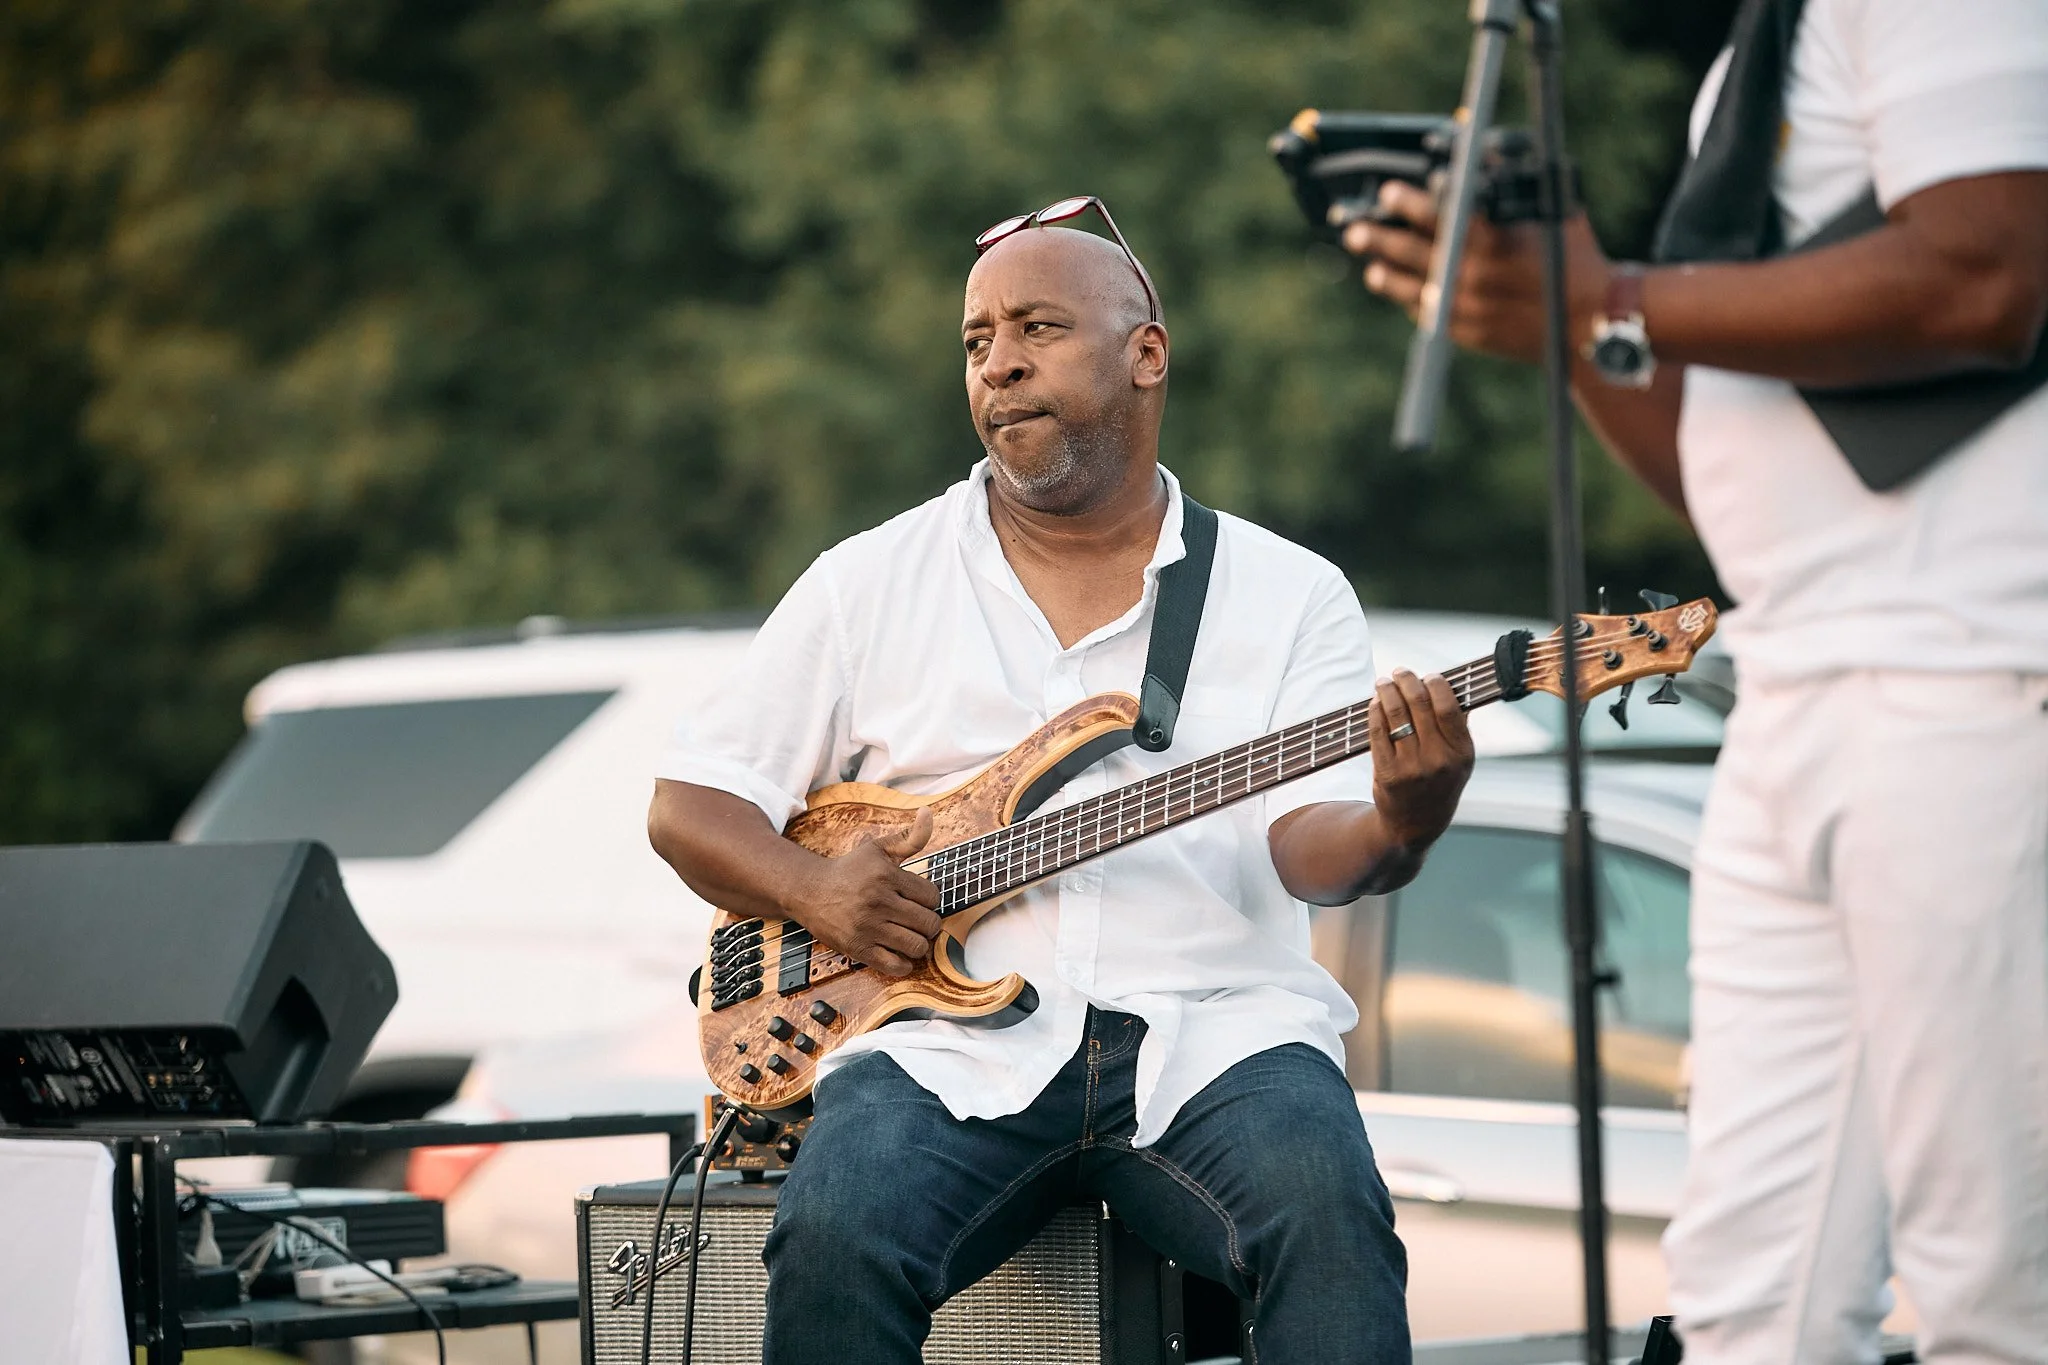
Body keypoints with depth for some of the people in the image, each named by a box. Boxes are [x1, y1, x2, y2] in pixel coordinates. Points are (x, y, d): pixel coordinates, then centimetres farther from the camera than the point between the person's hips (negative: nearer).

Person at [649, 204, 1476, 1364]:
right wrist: (813, 891, -5)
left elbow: (1307, 843, -2)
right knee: (837, 1234, -30)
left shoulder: (1289, 594, 11)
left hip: (1213, 1032, -1)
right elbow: (689, 804, 16)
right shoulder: (871, 583, 14)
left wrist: (1395, 830, -27)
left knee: (1330, 1214, -32)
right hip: (954, 1043, 1)